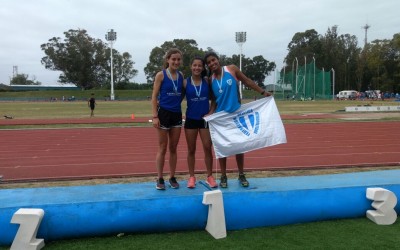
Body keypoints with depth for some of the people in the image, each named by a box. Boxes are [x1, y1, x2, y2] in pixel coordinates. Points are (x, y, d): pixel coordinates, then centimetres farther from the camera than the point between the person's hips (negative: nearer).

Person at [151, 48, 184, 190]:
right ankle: (160, 179, 15)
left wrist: (177, 102, 3)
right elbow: (154, 97, -8)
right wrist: (155, 116, -14)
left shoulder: (181, 76, 7)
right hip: (164, 114, -4)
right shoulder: (161, 75, -6)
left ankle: (172, 177, 22)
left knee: (173, 148, 11)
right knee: (163, 149, 3)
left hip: (177, 114, 4)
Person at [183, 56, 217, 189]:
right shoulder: (185, 82, -3)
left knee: (208, 148, 1)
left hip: (205, 119, 1)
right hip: (191, 119, 0)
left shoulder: (207, 81, 1)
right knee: (191, 150, 8)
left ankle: (209, 176, 16)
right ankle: (191, 177, 21)